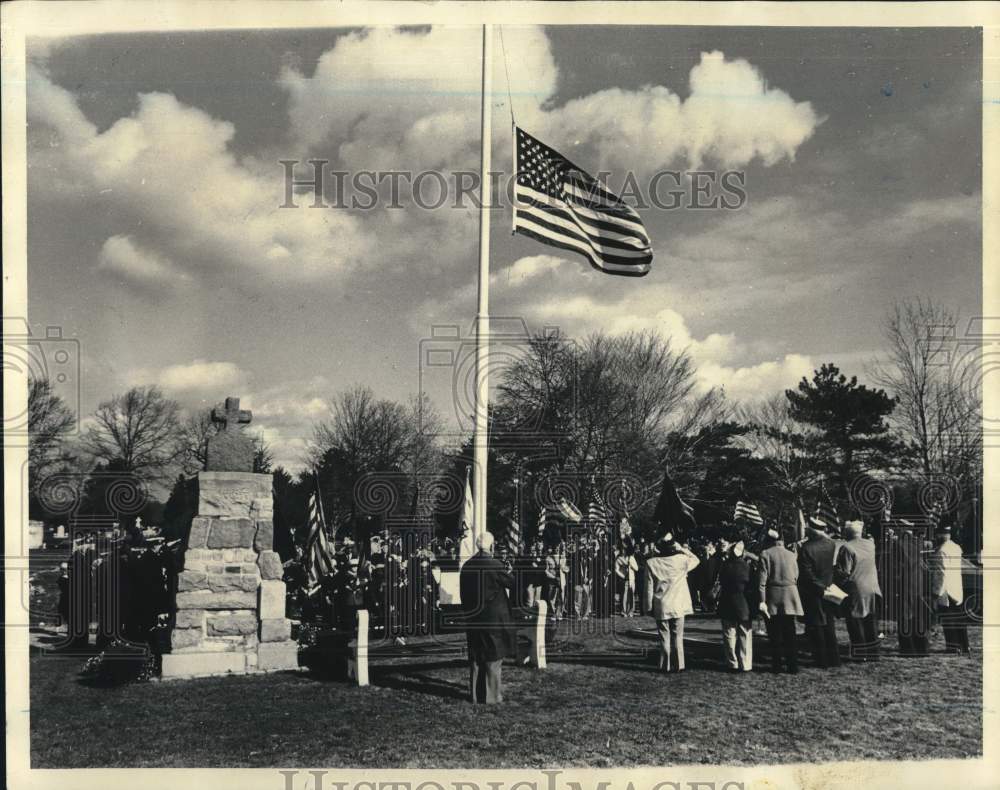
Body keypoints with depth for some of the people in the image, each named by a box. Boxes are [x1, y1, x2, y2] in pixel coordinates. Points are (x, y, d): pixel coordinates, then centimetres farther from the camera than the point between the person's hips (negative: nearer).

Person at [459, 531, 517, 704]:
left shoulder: (467, 566, 2)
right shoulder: (494, 564, -15)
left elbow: (463, 592, 9)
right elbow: (511, 582, -5)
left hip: (473, 618, 5)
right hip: (494, 617, -5)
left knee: (476, 657, 13)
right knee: (493, 657, 3)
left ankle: (476, 693, 18)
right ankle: (492, 694, 5)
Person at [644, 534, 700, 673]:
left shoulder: (651, 563, -7)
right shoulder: (682, 560, -8)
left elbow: (649, 587, -3)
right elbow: (696, 560, 15)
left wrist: (649, 607, 4)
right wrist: (683, 549, 4)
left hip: (660, 607, 0)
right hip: (678, 605, 0)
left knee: (664, 637, 7)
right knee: (677, 636, 7)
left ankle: (666, 666, 9)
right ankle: (678, 666, 9)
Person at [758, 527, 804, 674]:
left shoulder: (765, 554, -5)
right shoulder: (791, 555, 7)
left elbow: (762, 579, -11)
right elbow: (796, 577, 8)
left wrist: (762, 600, -13)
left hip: (773, 596, -3)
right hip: (790, 596, 3)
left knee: (775, 634, 5)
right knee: (790, 633, 7)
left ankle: (777, 666, 7)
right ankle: (793, 666, 7)